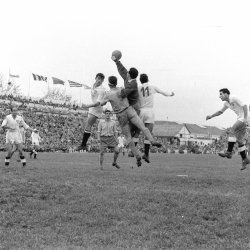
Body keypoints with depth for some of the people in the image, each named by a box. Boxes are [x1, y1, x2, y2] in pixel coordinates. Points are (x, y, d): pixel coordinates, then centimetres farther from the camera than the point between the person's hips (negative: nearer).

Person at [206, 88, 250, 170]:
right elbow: (220, 111, 27)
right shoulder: (226, 103, 13)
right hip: (240, 119, 9)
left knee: (231, 131, -21)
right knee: (239, 141, 5)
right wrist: (211, 116, 15)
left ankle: (229, 152, -22)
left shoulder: (234, 98, -12)